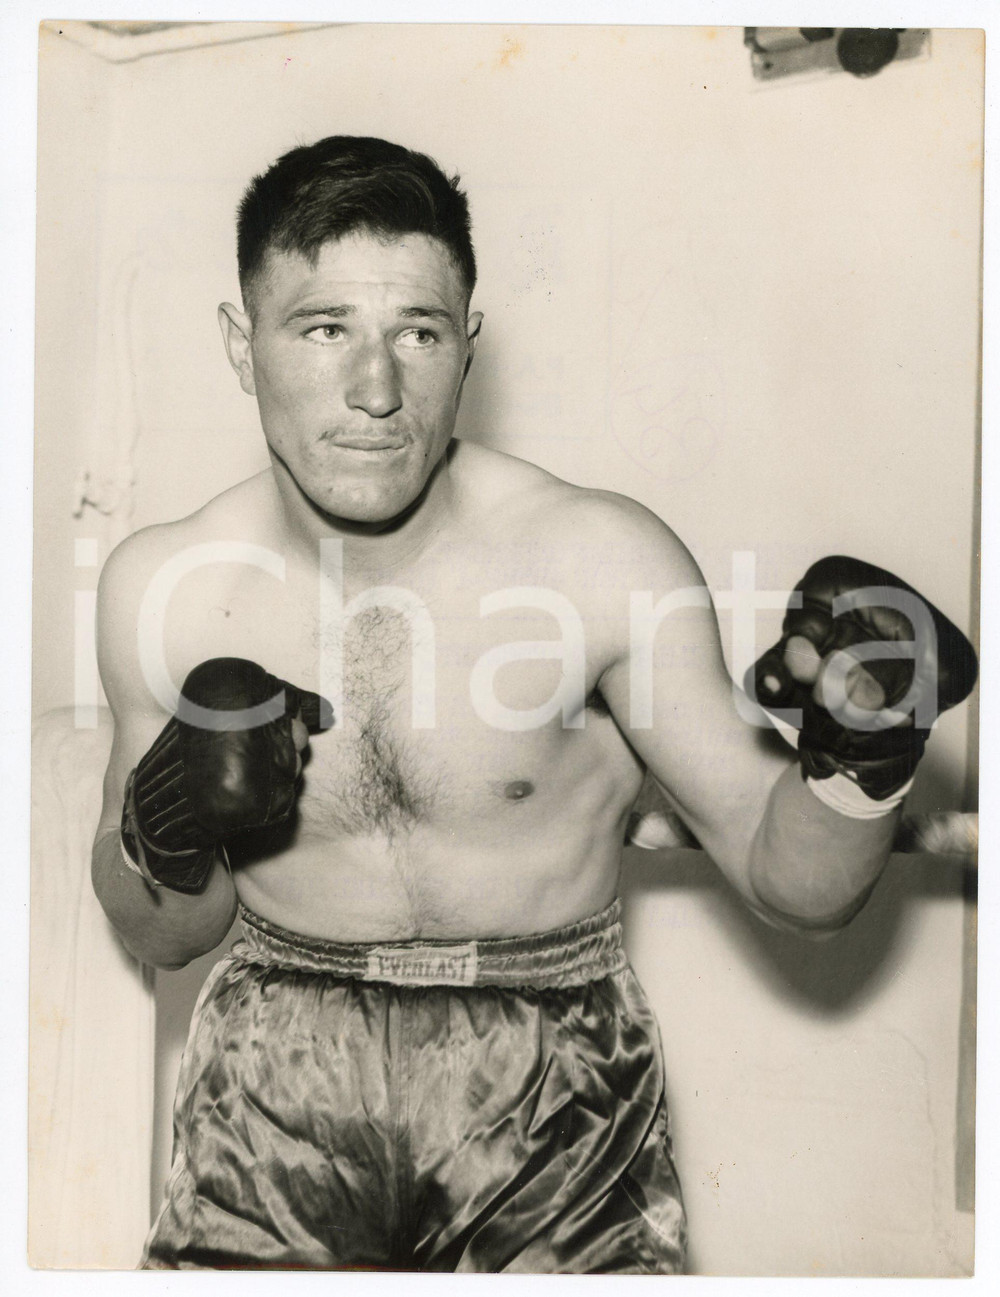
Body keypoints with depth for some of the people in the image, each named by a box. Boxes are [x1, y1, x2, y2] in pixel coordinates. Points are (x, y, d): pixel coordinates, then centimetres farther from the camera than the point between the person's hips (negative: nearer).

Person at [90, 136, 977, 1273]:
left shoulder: (605, 560, -13)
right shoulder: (162, 585, -6)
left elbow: (791, 888, -6)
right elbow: (161, 939, 7)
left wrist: (859, 764, -25)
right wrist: (160, 837, -14)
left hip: (555, 1090, -1)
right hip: (279, 1074, 2)